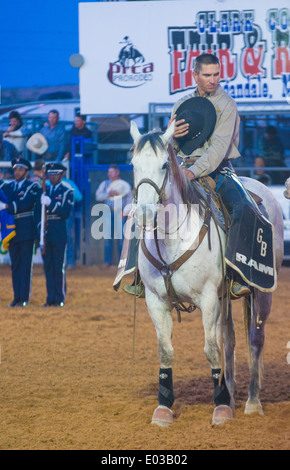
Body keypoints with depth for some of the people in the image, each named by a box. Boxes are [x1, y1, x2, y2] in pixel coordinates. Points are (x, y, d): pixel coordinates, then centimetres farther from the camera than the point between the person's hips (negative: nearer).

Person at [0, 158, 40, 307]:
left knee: (25, 265, -5)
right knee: (15, 265, 7)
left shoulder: (32, 187, -2)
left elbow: (25, 204, -17)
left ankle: (24, 298, -5)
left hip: (26, 229, -5)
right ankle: (17, 297, 10)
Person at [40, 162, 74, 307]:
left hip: (59, 234, -4)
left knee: (59, 267, -3)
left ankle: (60, 299, 2)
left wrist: (51, 204, -20)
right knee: (48, 266, 5)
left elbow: (66, 213, -10)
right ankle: (50, 298, 9)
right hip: (45, 234, 4)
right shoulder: (43, 191, 14)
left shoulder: (67, 192, 1)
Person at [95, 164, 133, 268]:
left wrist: (125, 212, -3)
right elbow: (98, 196, 3)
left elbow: (130, 200, 8)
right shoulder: (105, 184, 13)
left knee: (121, 237, -6)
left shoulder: (124, 184, 7)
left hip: (119, 213, -2)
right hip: (108, 212, 2)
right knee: (108, 237, 1)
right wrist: (108, 194, -11)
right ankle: (107, 261, 8)